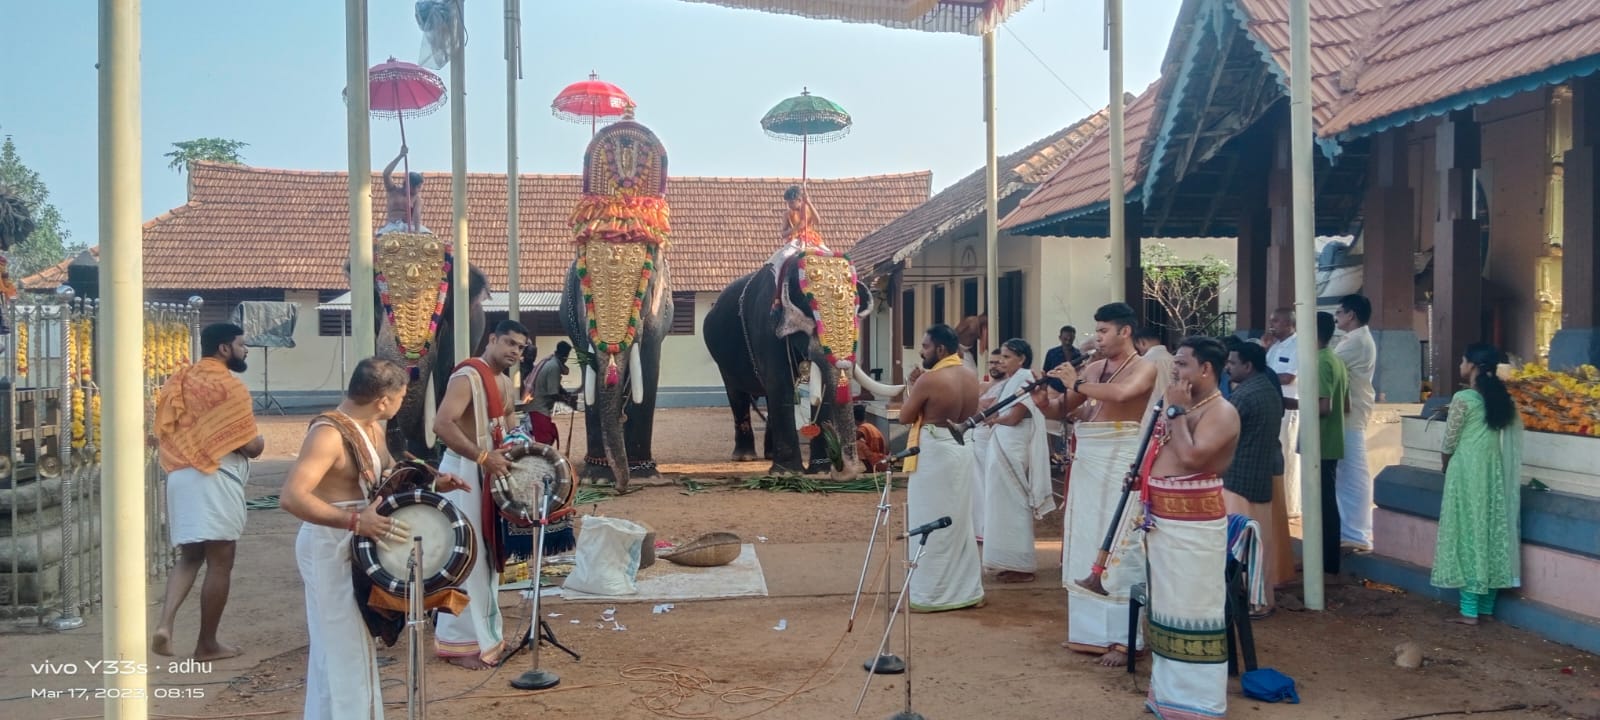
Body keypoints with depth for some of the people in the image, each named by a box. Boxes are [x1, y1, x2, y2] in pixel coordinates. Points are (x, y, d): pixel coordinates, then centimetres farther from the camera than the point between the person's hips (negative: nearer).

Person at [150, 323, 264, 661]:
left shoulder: (179, 381, 12)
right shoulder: (231, 387, -12)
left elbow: (163, 434, 17)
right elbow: (252, 447, -13)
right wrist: (259, 438, 8)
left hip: (180, 477, 7)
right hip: (216, 481, -7)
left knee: (189, 557, 18)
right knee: (219, 564, 3)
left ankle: (165, 623, -2)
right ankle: (207, 643, 10)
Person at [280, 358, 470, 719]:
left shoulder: (371, 428, 5)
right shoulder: (328, 433, -24)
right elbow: (291, 497, -33)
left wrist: (431, 483, 2)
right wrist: (355, 520, -39)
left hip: (360, 544, 10)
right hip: (329, 546, -10)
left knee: (357, 644, 21)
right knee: (340, 647, 0)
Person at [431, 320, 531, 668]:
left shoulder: (504, 381, 12)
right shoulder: (467, 377, -18)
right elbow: (442, 424, -30)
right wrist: (483, 456, -32)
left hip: (489, 472, 10)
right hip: (464, 472, -9)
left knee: (487, 554, 16)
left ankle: (485, 631, 28)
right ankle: (460, 642, 3)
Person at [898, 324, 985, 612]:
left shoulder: (929, 379, -18)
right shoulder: (971, 377, 6)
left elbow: (905, 416, -9)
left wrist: (911, 388, 6)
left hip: (934, 452, -8)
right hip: (962, 449, 8)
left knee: (930, 523, 0)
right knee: (960, 521, 15)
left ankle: (929, 594, 5)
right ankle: (969, 590, 21)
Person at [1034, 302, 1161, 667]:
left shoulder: (1143, 368, -6)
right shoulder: (1093, 368, 13)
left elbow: (1119, 393, -27)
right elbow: (1062, 408, 13)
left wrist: (1076, 384, -18)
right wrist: (1043, 401, -8)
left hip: (1120, 466, -7)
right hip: (1086, 464, 7)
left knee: (1118, 549, -6)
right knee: (1087, 546, 11)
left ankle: (1122, 639, 0)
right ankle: (1093, 629, 23)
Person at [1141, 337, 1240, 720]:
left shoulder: (1221, 412, -13)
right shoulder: (1180, 407, 14)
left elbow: (1191, 457, -26)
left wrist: (1177, 410, -18)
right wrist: (1141, 473, 6)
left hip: (1194, 525, -9)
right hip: (1163, 520, 9)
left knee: (1194, 607, -3)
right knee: (1168, 605, 16)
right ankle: (1168, 689, 27)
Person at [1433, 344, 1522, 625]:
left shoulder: (1463, 399, -13)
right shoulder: (1501, 400, 6)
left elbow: (1449, 444, -7)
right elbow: (1511, 441, 8)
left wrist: (1446, 465, 12)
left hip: (1469, 475, -6)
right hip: (1495, 475, 6)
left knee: (1469, 536, -2)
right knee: (1492, 534, 10)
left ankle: (1470, 611, 0)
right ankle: (1487, 608, 16)